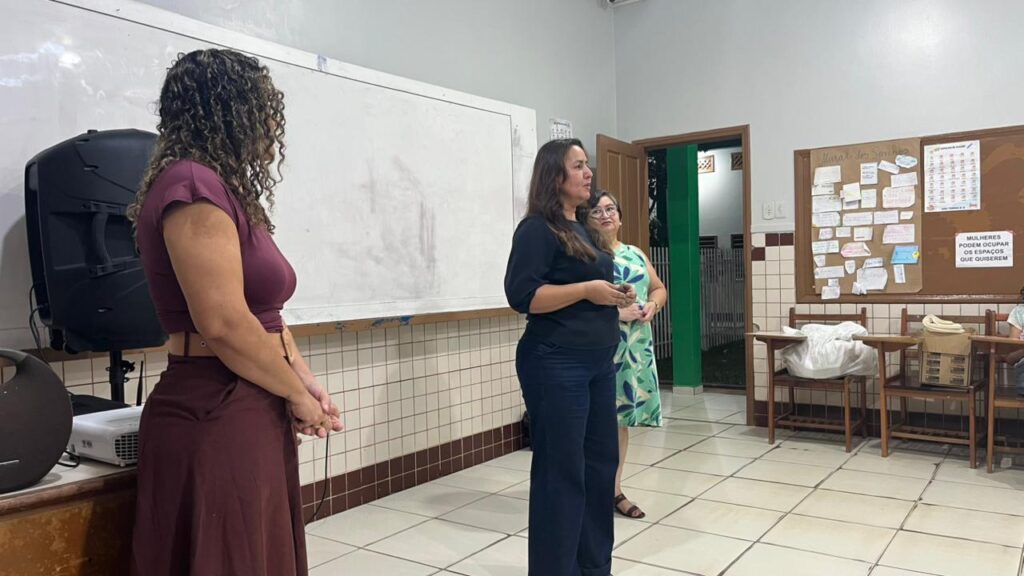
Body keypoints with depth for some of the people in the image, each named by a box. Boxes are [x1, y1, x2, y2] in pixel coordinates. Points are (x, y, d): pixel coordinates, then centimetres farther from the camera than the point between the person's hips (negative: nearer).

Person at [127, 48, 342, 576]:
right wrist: (296, 395, -11)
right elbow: (224, 324, -23)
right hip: (215, 419, -10)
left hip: (248, 415, 10)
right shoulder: (194, 185, -16)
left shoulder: (226, 192, 16)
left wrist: (305, 380, 3)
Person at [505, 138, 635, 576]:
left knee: (601, 462, 14)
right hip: (556, 364, -9)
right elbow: (522, 294, -19)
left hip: (598, 363, 9)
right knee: (561, 471, -1)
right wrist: (586, 290, -20)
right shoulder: (538, 229, -9)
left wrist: (615, 296, 8)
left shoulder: (584, 228, 17)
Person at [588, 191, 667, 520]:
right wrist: (616, 311, -22)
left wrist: (653, 305, -1)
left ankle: (616, 490, 24)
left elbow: (659, 288, 21)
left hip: (635, 347, 6)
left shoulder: (636, 254, 15)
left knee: (622, 417, 12)